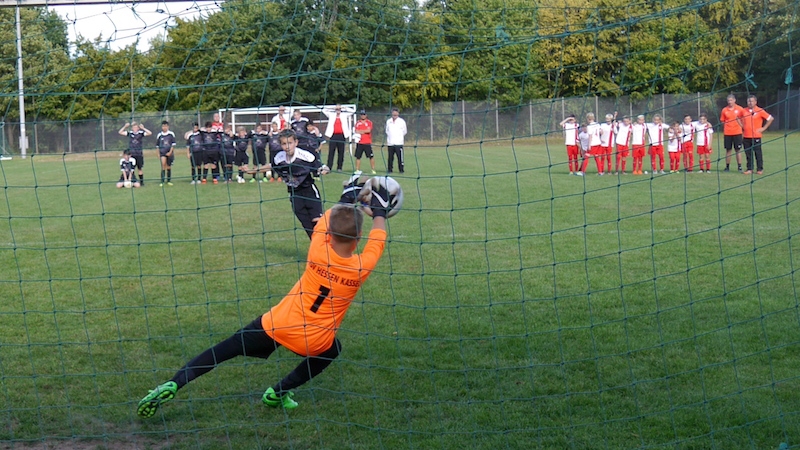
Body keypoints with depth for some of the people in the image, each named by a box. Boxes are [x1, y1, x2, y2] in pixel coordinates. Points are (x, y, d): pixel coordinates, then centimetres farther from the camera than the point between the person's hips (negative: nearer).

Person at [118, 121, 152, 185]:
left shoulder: (141, 133, -1)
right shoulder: (130, 133, 4)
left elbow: (150, 133, -11)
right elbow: (120, 132, 4)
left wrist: (143, 128, -15)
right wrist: (125, 127, -6)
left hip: (139, 154, -1)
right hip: (131, 154, 1)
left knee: (140, 168, 5)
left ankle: (141, 181, 12)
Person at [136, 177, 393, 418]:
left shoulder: (318, 250, -8)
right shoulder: (361, 269, -10)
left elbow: (325, 219, 13)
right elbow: (378, 239, 10)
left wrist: (345, 199, 29)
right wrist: (379, 210, 24)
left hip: (277, 325, 1)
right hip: (313, 343, -1)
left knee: (225, 350, 15)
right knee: (331, 349, 33)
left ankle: (172, 386, 6)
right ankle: (279, 393, 22)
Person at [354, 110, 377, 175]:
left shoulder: (369, 122, 3)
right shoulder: (358, 123, 11)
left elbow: (368, 130, -11)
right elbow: (356, 132, 3)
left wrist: (360, 131, -7)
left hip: (367, 143, -3)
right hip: (359, 143, 3)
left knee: (371, 156, -5)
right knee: (358, 156, 2)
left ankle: (373, 170, 0)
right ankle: (357, 170, 9)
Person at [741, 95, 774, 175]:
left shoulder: (760, 111, -4)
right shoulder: (744, 111, 9)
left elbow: (771, 118, -1)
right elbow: (741, 120, 27)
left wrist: (764, 128, -3)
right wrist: (742, 129, 13)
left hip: (756, 136, -4)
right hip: (746, 136, 4)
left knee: (758, 153, 0)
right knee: (748, 154, 5)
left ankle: (760, 169, 6)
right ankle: (750, 169, 11)